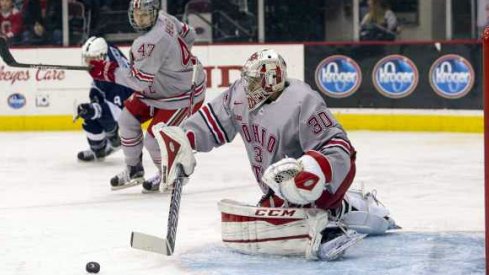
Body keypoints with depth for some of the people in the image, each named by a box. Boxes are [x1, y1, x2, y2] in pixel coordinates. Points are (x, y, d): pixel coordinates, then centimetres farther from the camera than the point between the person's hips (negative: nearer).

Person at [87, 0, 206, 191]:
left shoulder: (151, 42, -33)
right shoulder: (163, 18, -6)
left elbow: (139, 80, -31)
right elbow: (189, 35, 10)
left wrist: (108, 70, -24)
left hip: (184, 94, -10)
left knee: (154, 140, -10)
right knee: (127, 119, 5)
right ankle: (133, 170, 22)